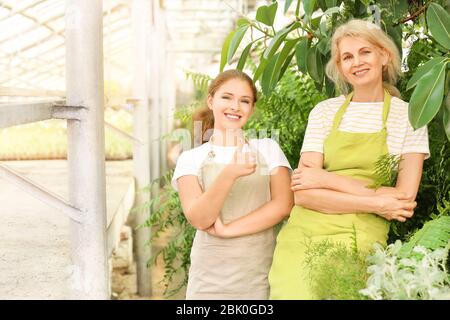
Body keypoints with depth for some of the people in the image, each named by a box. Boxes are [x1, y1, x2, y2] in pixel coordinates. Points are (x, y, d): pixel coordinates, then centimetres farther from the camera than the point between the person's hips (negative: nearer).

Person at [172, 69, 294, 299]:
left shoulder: (268, 149, 6)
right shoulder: (191, 158, 1)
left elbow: (283, 204, -6)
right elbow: (198, 219, -12)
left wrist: (227, 229, -14)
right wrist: (228, 175, -27)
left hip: (262, 274, 1)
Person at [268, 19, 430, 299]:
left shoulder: (409, 117, 2)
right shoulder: (324, 112, 5)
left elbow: (405, 199, -7)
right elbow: (303, 194, -4)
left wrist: (326, 179, -9)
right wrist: (375, 204, -13)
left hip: (361, 242, -1)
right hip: (303, 235, 1)